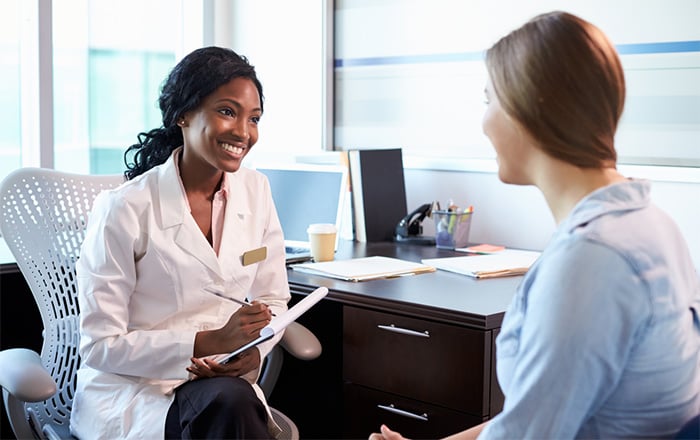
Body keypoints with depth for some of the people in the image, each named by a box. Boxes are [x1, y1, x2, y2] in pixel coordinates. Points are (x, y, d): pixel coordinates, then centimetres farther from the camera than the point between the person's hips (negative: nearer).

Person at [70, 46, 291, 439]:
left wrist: (252, 352, -11)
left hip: (224, 382, 4)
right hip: (129, 390, -4)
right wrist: (210, 342, -21)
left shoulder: (256, 191, 3)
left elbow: (272, 298, 12)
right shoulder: (124, 209, -12)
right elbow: (100, 345, -10)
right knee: (228, 402, -35)